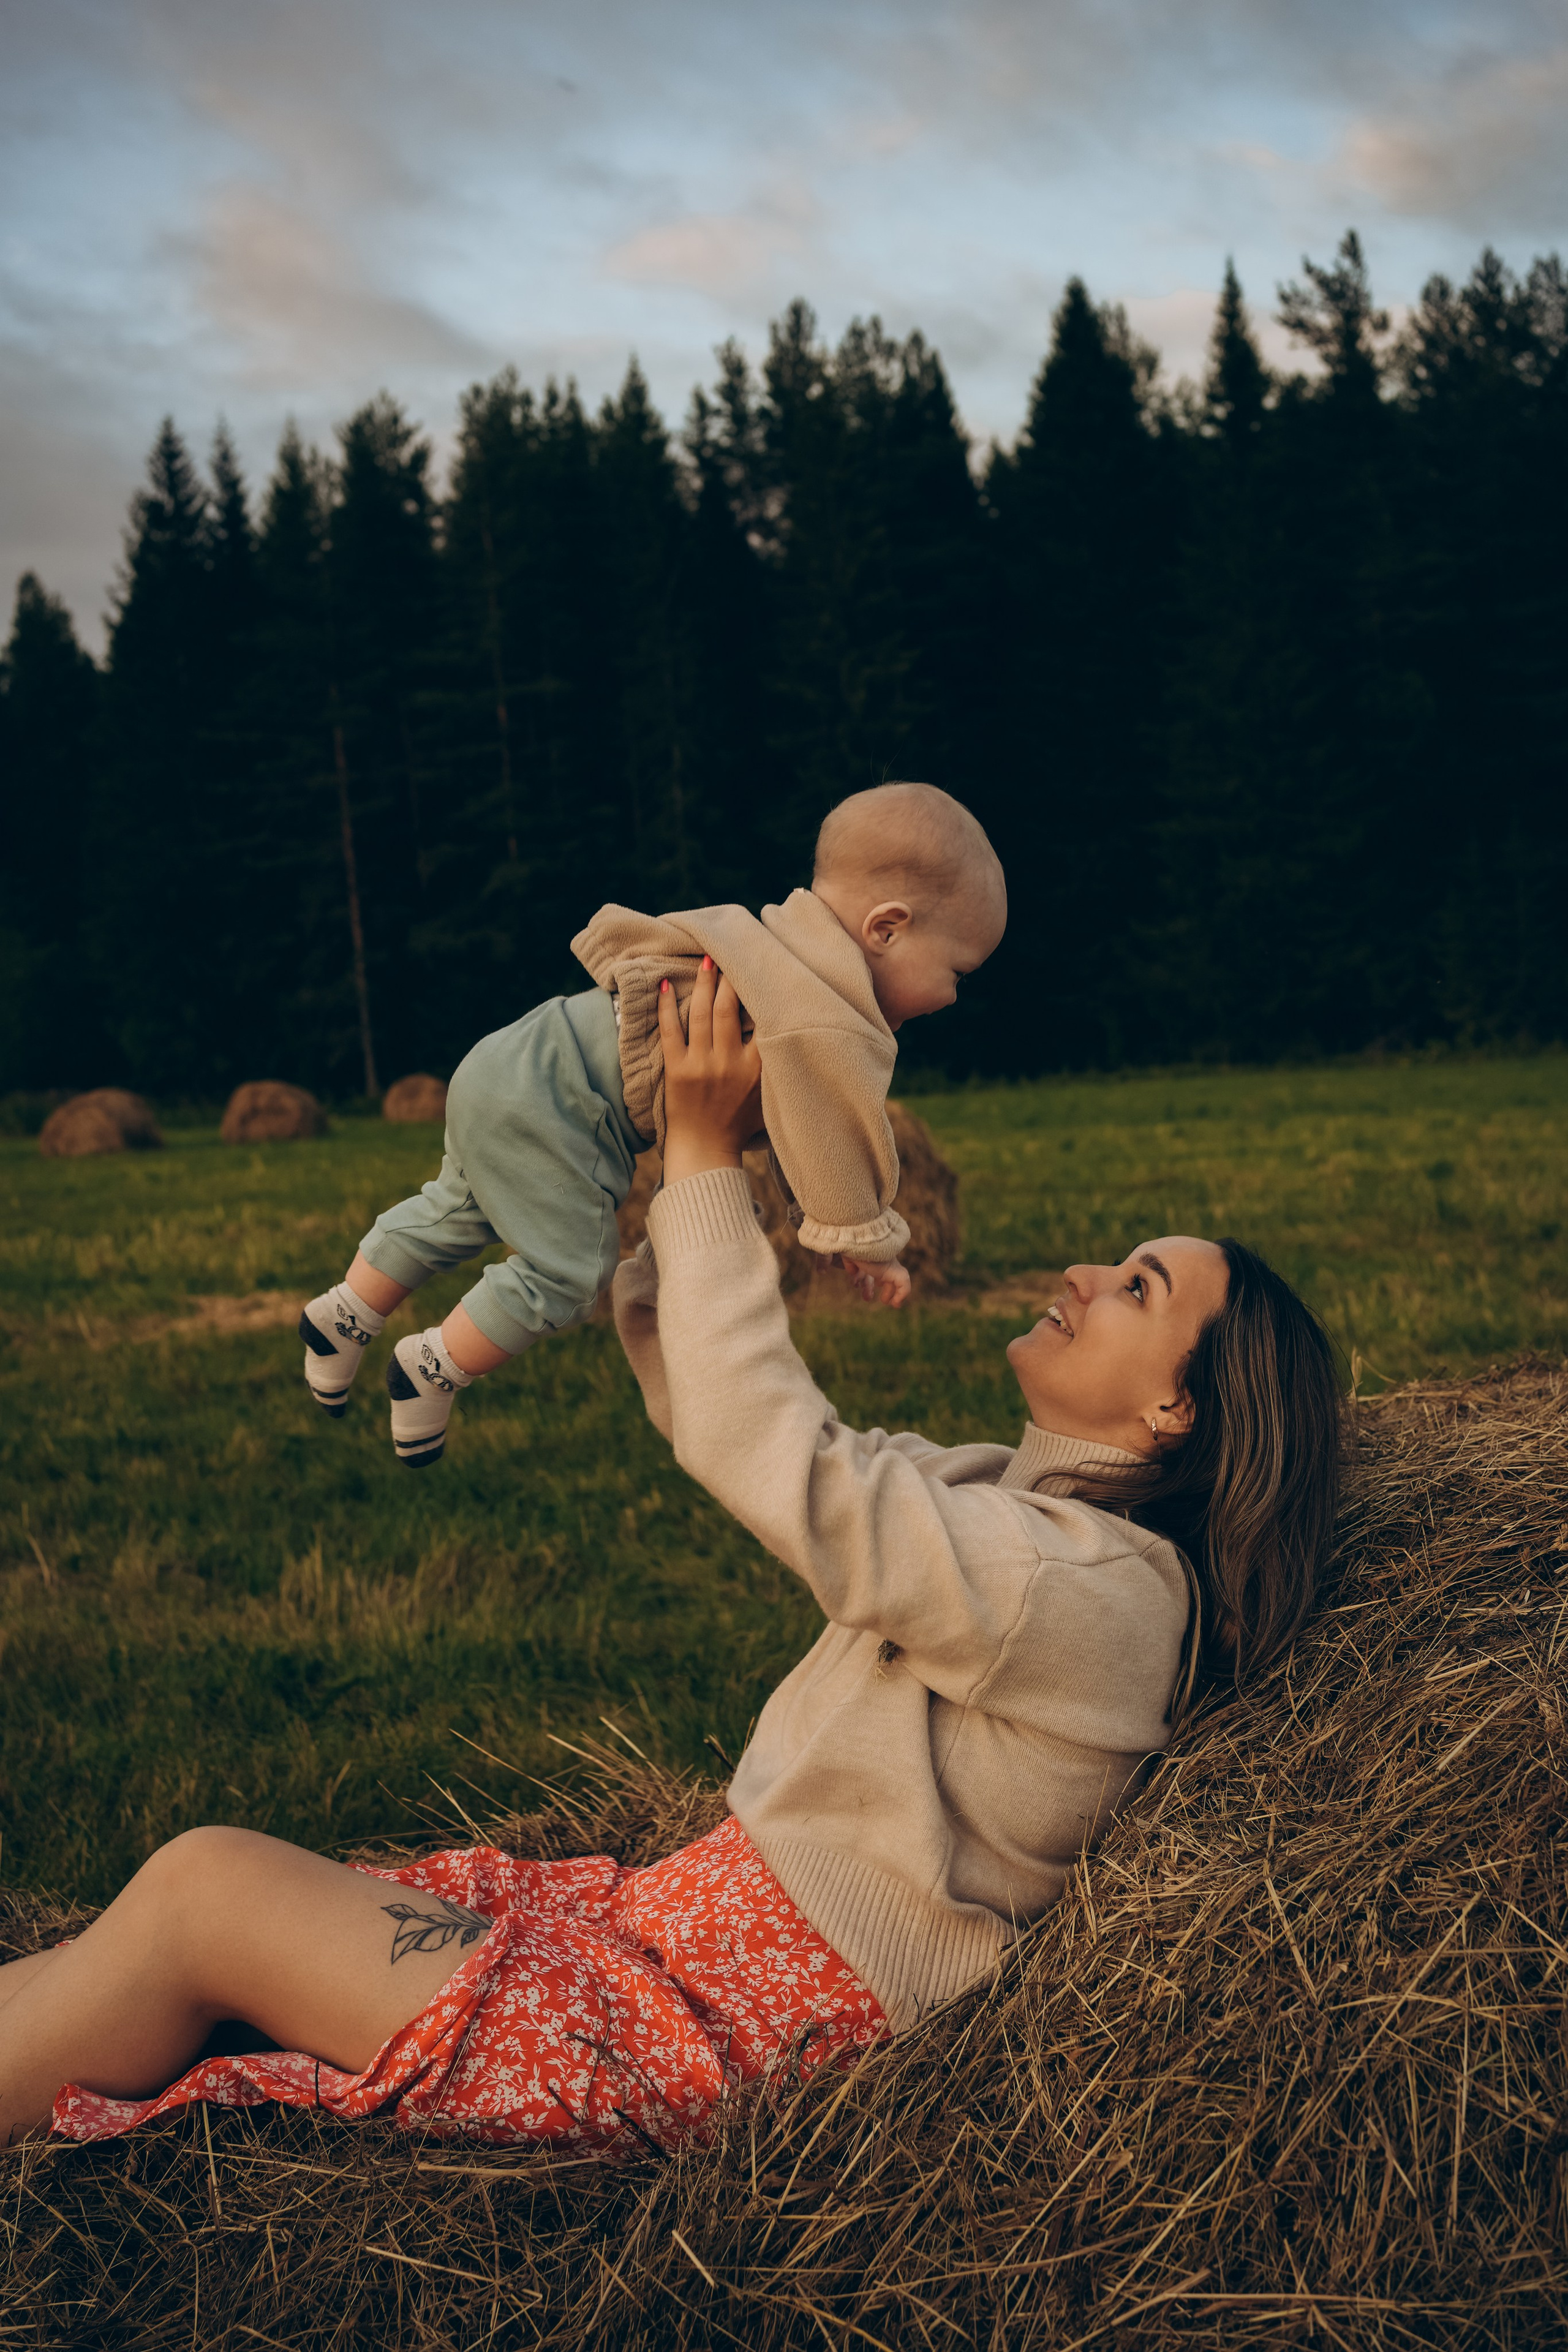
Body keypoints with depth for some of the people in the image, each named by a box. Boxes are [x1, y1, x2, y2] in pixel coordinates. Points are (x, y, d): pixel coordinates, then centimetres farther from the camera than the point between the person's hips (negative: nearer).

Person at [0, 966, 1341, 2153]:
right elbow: (713, 1418, 12)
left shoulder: (1100, 1591, -20)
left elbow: (769, 1454, -27)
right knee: (225, 1886, 2)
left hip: (728, 2038, -8)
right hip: (684, 1918, 8)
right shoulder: (1020, 1497, 8)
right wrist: (691, 1177, 0)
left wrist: (709, 1163, -19)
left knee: (202, 1888, -9)